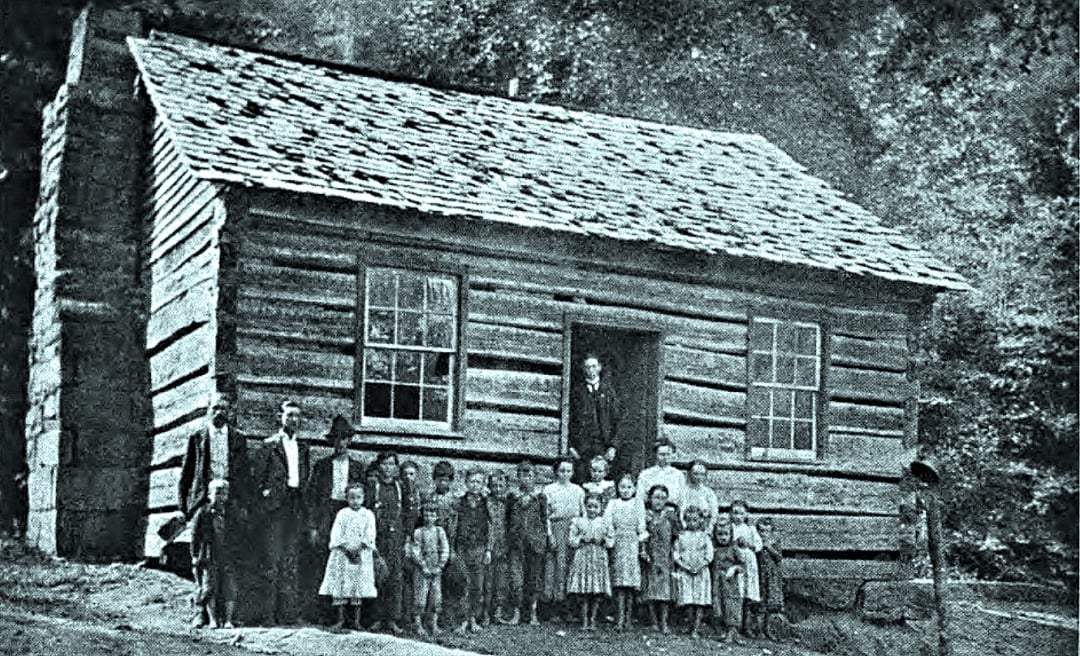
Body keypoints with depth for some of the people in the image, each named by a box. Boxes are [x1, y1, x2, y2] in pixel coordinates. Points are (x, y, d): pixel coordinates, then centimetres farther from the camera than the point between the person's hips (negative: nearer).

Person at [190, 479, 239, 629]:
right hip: (209, 558, -2)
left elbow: (237, 536, 16)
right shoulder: (202, 513, 2)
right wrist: (195, 556, -3)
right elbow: (195, 536, 3)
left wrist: (237, 553, 8)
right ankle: (212, 619, 1)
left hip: (228, 558, 2)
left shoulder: (231, 513, 11)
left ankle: (228, 620, -1)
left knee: (229, 590, -3)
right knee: (209, 589, -4)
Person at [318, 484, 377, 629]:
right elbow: (336, 535, -2)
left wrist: (358, 550, -13)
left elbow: (369, 536, -1)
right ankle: (340, 619, 1)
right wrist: (347, 550, -13)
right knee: (339, 584, -4)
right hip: (342, 553, 0)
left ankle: (356, 620, 2)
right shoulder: (342, 514, 5)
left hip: (361, 554, 0)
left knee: (358, 585, -1)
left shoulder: (368, 515, 6)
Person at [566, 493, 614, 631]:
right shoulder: (578, 522, 6)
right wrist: (582, 539, -12)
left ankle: (592, 620, 12)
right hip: (582, 559, -1)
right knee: (584, 595, -4)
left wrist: (603, 540, -10)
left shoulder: (605, 522, 10)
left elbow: (612, 540, 9)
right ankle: (584, 621, 3)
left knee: (597, 595, 1)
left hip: (599, 559, 1)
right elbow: (571, 540, 3)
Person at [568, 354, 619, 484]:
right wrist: (571, 445, -4)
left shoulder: (608, 391, 11)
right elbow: (570, 419, 5)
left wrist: (613, 445, -1)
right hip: (582, 444, -1)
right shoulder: (577, 390, 8)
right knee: (581, 483, -7)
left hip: (603, 445, 1)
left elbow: (615, 420, 9)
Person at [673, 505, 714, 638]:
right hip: (685, 572, 1)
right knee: (689, 602, -2)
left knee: (700, 601, -6)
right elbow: (675, 555, 4)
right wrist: (685, 567, -11)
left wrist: (699, 567, -14)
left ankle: (696, 629, -5)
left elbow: (709, 556, 0)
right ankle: (692, 626, 8)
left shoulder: (705, 537, 5)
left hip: (701, 572, -1)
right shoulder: (681, 536, 8)